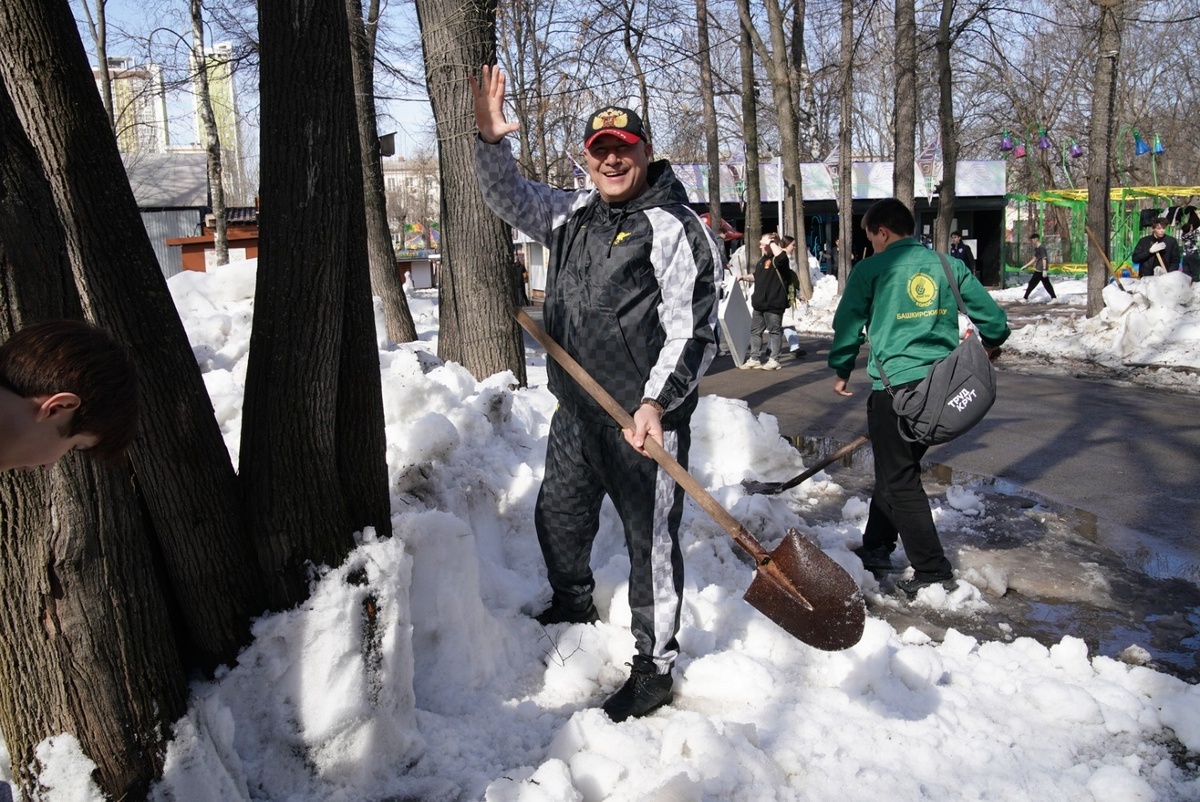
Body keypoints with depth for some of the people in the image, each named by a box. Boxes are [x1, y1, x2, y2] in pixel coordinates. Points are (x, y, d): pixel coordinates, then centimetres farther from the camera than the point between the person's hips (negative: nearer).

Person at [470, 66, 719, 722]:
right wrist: (490, 140, 0)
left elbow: (691, 331, -17)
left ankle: (653, 670, 17)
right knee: (558, 516, 23)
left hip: (644, 420, -8)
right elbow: (510, 200, 19)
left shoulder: (674, 227, -13)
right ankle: (574, 606, 51)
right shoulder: (574, 215, 10)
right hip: (576, 409, 8)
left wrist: (655, 403, -27)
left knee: (650, 539, 2)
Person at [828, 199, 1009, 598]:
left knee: (900, 479, 3)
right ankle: (876, 549, 31)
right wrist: (991, 342, 33)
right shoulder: (948, 265, 9)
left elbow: (847, 325, 1)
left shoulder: (869, 270, -4)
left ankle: (932, 570, 3)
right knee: (897, 466, 20)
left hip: (895, 385, -6)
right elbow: (991, 314, 11)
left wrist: (841, 371, 17)